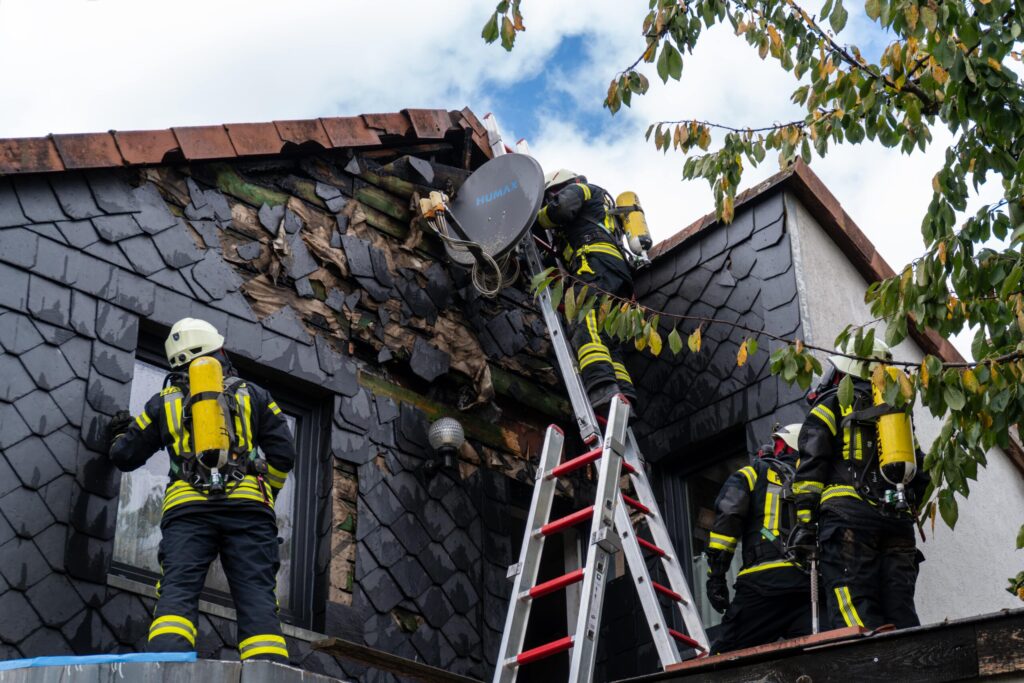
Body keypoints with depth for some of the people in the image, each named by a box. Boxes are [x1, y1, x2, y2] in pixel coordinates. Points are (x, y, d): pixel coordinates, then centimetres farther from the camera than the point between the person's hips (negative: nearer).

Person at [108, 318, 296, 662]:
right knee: (257, 598, -7)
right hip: (248, 505, 0)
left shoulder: (163, 403, 22)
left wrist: (120, 435, 51)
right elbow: (283, 453, 13)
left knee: (177, 592, -11)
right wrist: (267, 493, 29)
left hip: (187, 507, 0)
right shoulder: (252, 394, 21)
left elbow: (125, 456, 29)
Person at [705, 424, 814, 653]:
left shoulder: (752, 474, 17)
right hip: (810, 586, 4)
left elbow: (727, 517, 0)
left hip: (764, 580, -4)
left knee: (726, 657, -5)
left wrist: (716, 576, -1)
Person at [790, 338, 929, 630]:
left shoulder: (831, 404, 11)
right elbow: (920, 477, 26)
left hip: (848, 512, -5)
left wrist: (804, 521, -7)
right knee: (900, 612, 2)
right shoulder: (897, 412, 29)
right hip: (898, 521, 6)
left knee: (855, 614, -16)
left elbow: (811, 466, -2)